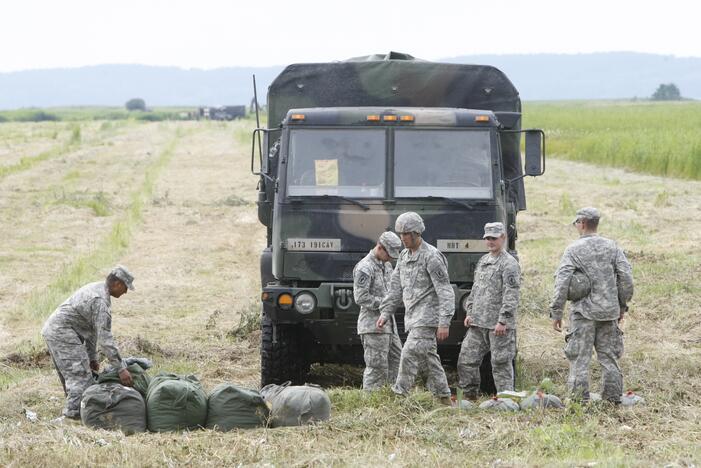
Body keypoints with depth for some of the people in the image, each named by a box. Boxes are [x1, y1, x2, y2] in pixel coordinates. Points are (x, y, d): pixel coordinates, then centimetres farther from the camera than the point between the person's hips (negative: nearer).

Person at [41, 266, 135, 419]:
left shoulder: (95, 288, 13)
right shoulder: (101, 301, -19)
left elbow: (92, 329, 19)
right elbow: (105, 338, -23)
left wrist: (92, 357, 20)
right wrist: (121, 368, -21)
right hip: (63, 333, -11)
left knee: (70, 375, 17)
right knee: (80, 374, -10)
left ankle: (72, 410, 22)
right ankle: (75, 412, -13)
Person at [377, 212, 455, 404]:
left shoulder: (431, 256, -12)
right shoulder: (404, 257, 14)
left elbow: (445, 291, -15)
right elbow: (395, 287, 19)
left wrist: (444, 322, -21)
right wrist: (385, 312, 10)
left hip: (428, 317, -9)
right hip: (413, 318, 9)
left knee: (410, 354, -16)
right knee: (428, 358, 10)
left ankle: (398, 395, -17)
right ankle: (444, 398, 15)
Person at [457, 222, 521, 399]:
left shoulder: (509, 264, -9)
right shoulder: (483, 261, 17)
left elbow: (511, 296, -16)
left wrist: (502, 321, -21)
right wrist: (470, 312, 13)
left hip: (499, 325, -8)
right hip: (478, 323, 8)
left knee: (501, 364, -4)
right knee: (466, 358, 8)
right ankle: (469, 395, 19)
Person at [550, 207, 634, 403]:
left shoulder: (574, 250, -6)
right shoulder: (611, 247, 5)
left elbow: (562, 283, -12)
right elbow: (626, 278, 3)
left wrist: (556, 313, -6)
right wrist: (622, 306, 13)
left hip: (584, 311, -4)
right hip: (609, 311, 4)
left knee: (580, 358, 0)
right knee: (608, 356, 12)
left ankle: (580, 400, -3)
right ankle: (613, 398, 13)